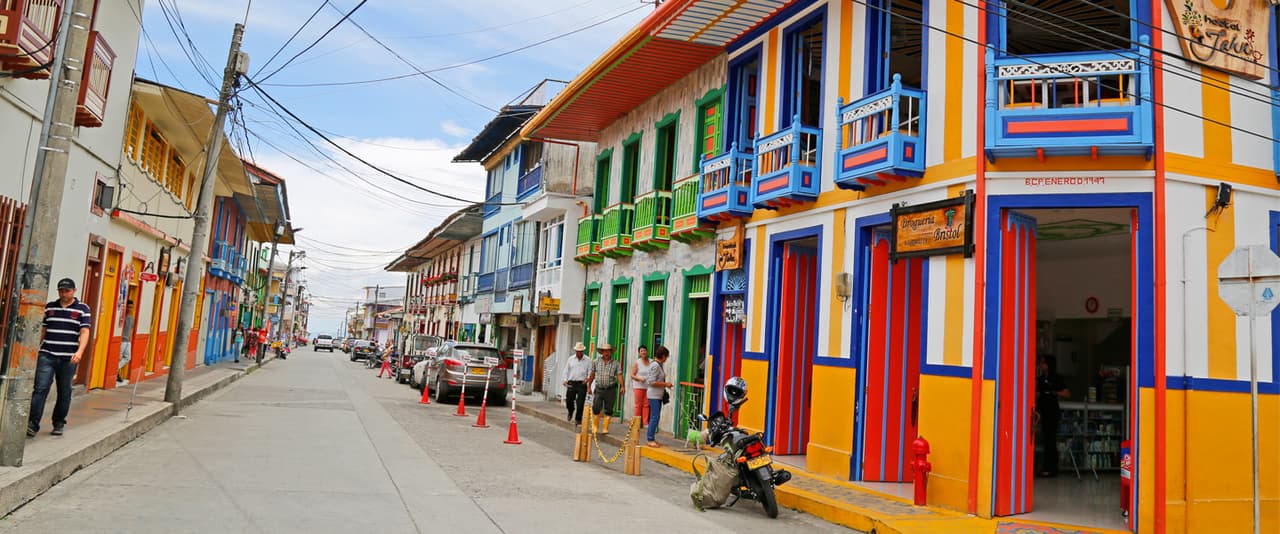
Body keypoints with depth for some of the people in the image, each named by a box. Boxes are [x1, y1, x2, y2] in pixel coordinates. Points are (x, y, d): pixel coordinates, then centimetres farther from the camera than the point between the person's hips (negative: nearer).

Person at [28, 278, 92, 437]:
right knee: (40, 388, -9)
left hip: (68, 358, -1)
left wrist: (80, 351, -22)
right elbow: (43, 330, 17)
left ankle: (59, 424, 18)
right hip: (47, 355, 2)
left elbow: (84, 332, -8)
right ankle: (33, 423, -7)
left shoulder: (83, 309, 1)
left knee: (64, 392, 7)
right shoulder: (49, 307, 10)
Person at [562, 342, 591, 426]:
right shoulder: (571, 359, 10)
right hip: (571, 383, 2)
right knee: (569, 401, 4)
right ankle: (570, 413, 35)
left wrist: (587, 379, -15)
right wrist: (565, 380, 3)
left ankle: (578, 419, 10)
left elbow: (591, 372, 3)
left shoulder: (587, 360, 3)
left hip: (582, 384, -2)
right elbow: (566, 371, 15)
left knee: (580, 403, -4)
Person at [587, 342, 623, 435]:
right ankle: (595, 426, 16)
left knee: (608, 410, 3)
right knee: (596, 409, -7)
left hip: (611, 390, 0)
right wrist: (589, 386, 15)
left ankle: (605, 428, 14)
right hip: (599, 389, 0)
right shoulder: (597, 362, 6)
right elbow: (592, 375, 13)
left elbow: (619, 375, -8)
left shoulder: (616, 363, 2)